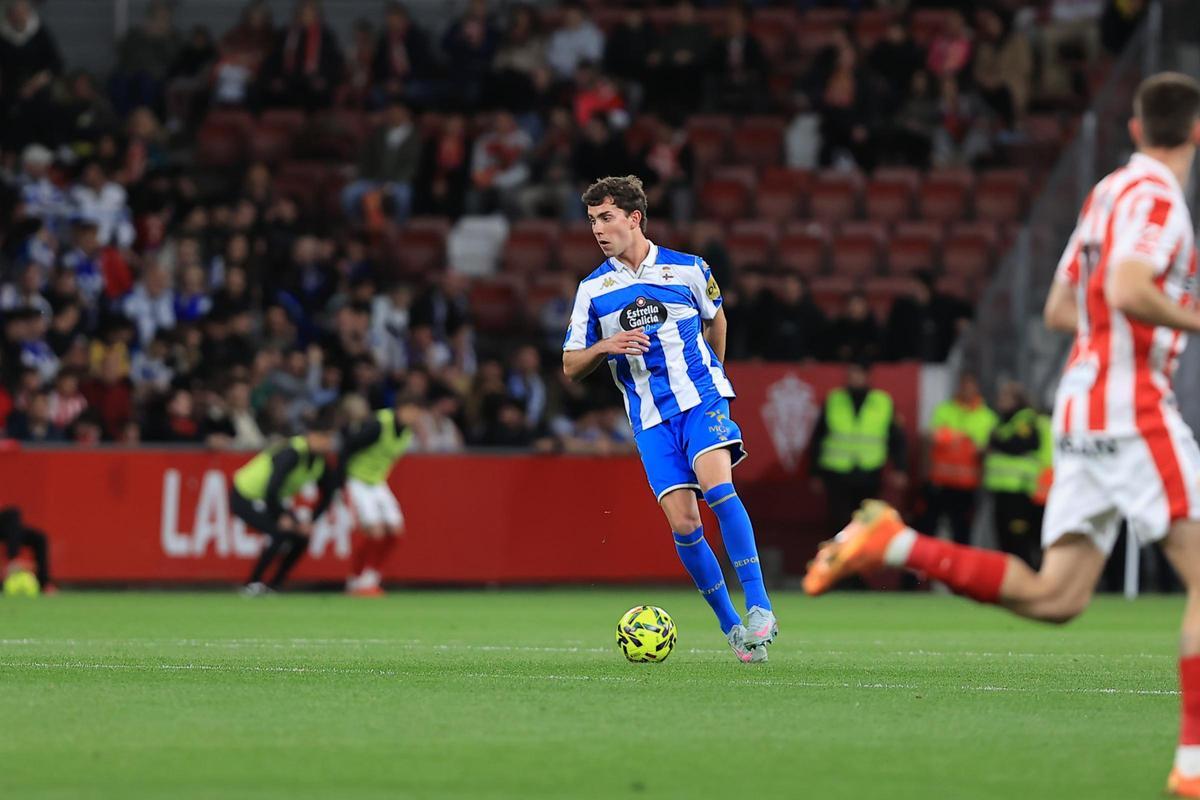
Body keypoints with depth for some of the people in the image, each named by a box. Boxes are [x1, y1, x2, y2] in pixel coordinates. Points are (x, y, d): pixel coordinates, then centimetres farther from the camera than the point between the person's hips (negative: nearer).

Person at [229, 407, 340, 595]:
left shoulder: (320, 461, -5)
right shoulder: (292, 453, -32)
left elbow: (327, 494, 8)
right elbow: (272, 489, -37)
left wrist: (311, 522, -2)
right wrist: (281, 517, -25)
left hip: (267, 500, 9)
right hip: (244, 499, -9)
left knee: (301, 537, -3)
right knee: (280, 533, -26)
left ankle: (271, 587, 8)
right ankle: (252, 585, -13)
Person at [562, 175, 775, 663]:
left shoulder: (688, 270, 1)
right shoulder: (593, 289, 4)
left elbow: (715, 319, 22)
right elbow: (571, 368, 7)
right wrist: (605, 347, -12)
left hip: (701, 399, -2)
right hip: (651, 417, 2)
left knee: (717, 487, -27)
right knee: (682, 524, -8)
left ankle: (758, 605, -25)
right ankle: (729, 625, 7)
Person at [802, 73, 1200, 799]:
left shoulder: (1108, 193, 18)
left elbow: (1060, 309, 23)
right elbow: (1128, 291, -27)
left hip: (1082, 405, 9)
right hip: (1132, 404, -9)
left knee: (1054, 597, 6)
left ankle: (893, 543, 2)